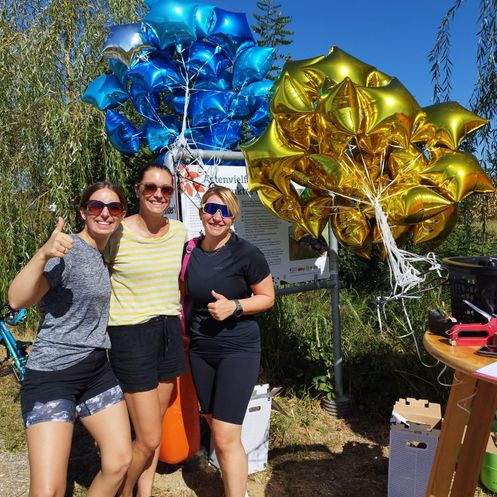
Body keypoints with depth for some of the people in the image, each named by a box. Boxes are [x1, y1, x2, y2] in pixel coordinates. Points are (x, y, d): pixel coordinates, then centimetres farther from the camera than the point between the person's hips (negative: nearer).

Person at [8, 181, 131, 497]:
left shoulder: (107, 254, 8)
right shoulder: (67, 251, -14)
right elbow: (18, 300, -26)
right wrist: (43, 254, -40)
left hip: (97, 370, 7)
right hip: (52, 374, -7)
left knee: (120, 462, 10)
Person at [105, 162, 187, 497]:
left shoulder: (180, 231, 3)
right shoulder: (117, 233, -12)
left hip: (169, 332, 5)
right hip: (131, 335, -5)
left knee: (154, 429, 17)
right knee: (149, 439, 2)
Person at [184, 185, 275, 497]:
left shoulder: (246, 253, -15)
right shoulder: (190, 250, 0)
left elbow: (267, 297, -7)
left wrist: (234, 306, -22)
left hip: (238, 350, -6)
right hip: (200, 350, 6)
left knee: (226, 436, -7)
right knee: (215, 427, 18)